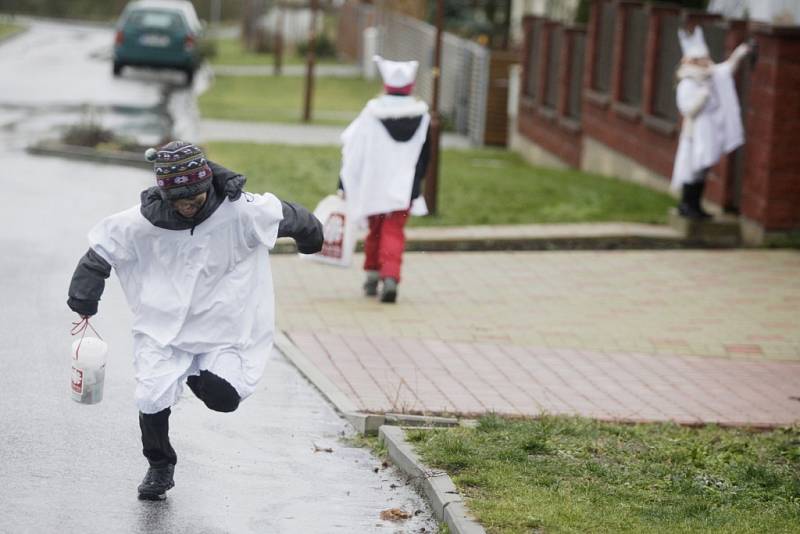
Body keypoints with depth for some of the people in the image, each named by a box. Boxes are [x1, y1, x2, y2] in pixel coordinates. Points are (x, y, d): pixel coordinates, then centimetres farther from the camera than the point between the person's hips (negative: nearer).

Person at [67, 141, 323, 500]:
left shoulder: (241, 211, -17)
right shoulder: (145, 221, -14)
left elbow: (288, 217, 1)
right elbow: (102, 249, 0)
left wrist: (311, 237, 20)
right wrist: (83, 298, -3)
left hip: (223, 330, -1)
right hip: (162, 328, 1)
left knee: (224, 398, -16)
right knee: (152, 399, -10)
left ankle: (198, 376, 22)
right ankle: (159, 467, 19)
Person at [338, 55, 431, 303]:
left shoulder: (372, 113, -8)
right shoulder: (421, 116, -2)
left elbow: (353, 151, -8)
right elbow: (424, 158, 7)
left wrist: (345, 185, -2)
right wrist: (415, 185, 21)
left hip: (373, 186, 0)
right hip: (404, 189, 0)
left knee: (375, 230, 18)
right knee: (393, 233, 0)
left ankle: (372, 276, 25)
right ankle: (390, 277, -19)